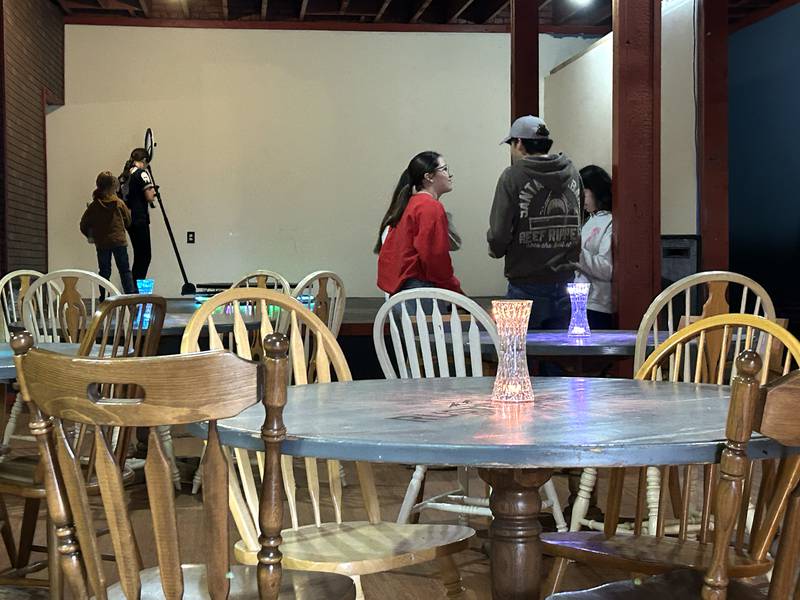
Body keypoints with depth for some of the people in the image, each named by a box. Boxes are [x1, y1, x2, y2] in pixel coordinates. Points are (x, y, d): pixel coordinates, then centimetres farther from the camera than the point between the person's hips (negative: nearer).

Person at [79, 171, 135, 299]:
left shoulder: (93, 206, -3)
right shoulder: (119, 203, -5)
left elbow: (84, 226, -3)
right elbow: (128, 221, 5)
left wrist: (90, 235, 15)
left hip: (101, 244, 1)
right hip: (119, 241, -1)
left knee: (104, 271, 8)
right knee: (125, 270, 6)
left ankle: (103, 298, 7)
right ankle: (130, 294, 3)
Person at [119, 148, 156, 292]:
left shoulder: (123, 175, 11)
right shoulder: (142, 173, -10)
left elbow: (120, 195, 15)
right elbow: (150, 198, -14)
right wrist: (152, 190, 6)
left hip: (127, 219, 8)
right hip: (140, 219, -8)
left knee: (139, 255, 14)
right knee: (144, 256, -3)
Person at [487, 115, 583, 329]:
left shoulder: (513, 177, -11)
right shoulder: (572, 173, 5)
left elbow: (499, 233, -14)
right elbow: (577, 224, 8)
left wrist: (496, 250, 7)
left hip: (527, 286, -5)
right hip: (565, 284, 5)